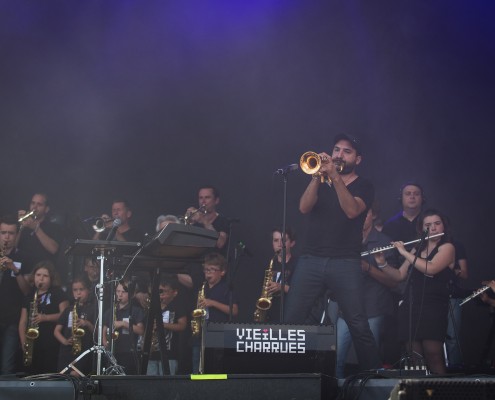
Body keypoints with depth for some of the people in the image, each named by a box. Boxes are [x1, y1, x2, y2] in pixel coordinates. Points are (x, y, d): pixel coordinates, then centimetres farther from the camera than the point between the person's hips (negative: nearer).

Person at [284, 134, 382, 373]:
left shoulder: (363, 186, 9)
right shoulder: (320, 182, 18)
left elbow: (352, 210, -12)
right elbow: (304, 207, 0)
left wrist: (335, 176, -16)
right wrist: (317, 176, -11)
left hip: (346, 263, -3)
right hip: (311, 260, 3)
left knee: (359, 325, -11)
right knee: (291, 320, -6)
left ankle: (373, 372, -3)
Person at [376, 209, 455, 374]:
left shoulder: (447, 247, 1)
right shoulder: (416, 250, 21)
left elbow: (430, 268, -16)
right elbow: (399, 276, 20)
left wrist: (404, 252, -9)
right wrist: (382, 263, 4)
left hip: (433, 309, -5)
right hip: (410, 307, 6)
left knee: (433, 356, -14)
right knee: (414, 357, -3)